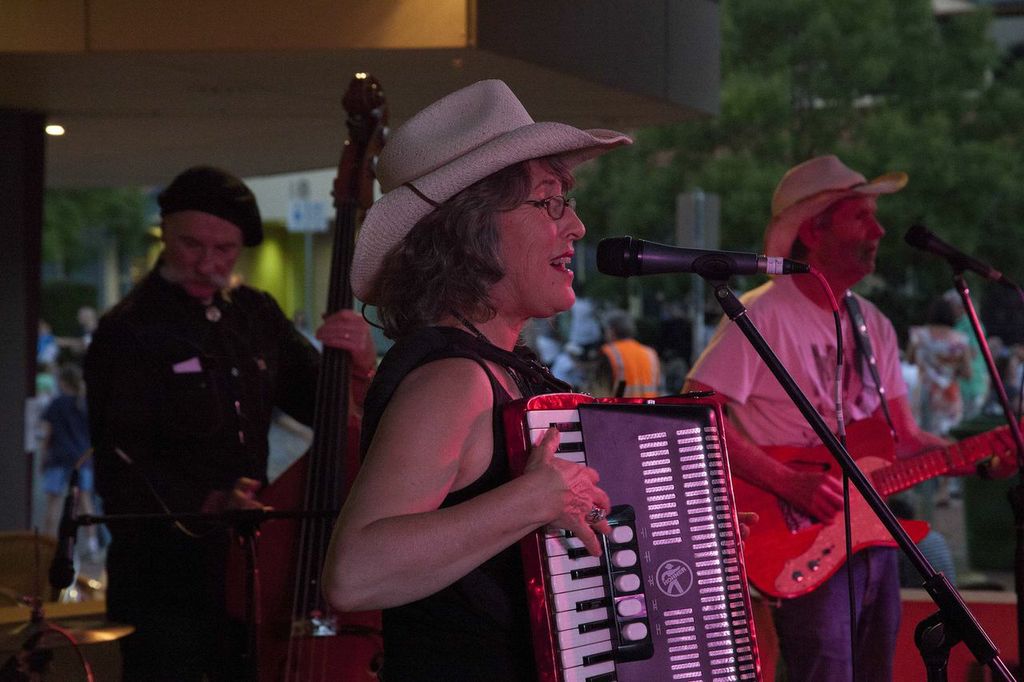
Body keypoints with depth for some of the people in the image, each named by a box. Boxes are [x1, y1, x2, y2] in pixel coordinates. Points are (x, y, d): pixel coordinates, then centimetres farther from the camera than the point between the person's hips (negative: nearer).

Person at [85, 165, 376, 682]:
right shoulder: (128, 331, -10)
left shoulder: (256, 315, 10)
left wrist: (357, 365, -10)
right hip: (164, 583, -6)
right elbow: (120, 465, -17)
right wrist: (206, 503, -32)